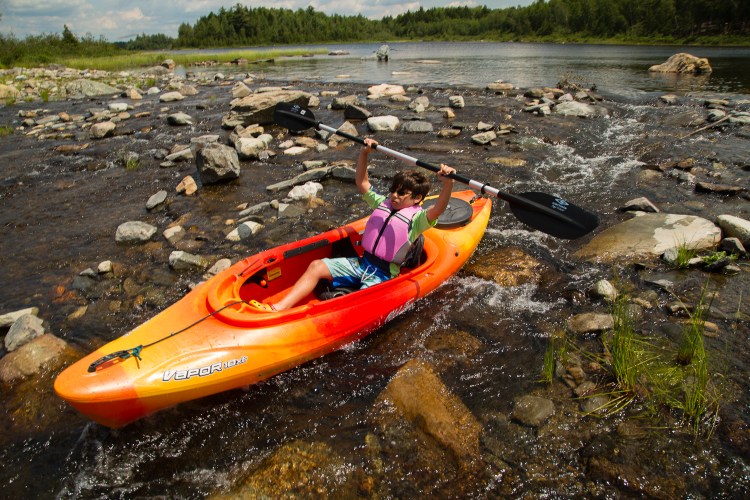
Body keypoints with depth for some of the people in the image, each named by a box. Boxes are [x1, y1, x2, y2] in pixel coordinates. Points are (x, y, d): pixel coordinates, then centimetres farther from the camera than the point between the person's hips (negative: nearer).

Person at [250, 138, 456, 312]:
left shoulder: (416, 219, -9)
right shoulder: (382, 203, 12)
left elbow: (438, 209, -28)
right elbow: (362, 182, 17)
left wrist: (447, 183, -44)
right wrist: (365, 153, 9)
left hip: (382, 276, -6)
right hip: (360, 263, 6)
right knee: (316, 266, -8)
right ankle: (279, 308, -15)